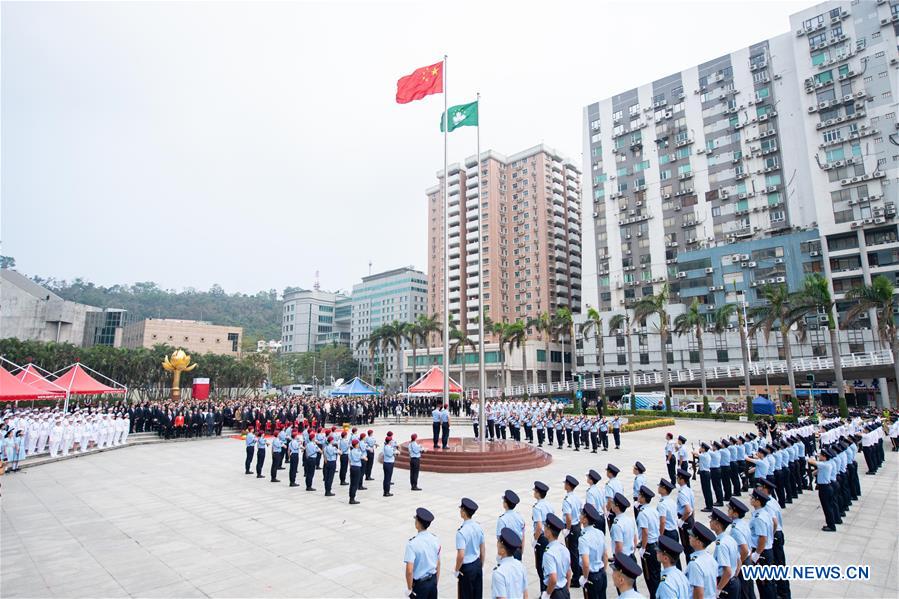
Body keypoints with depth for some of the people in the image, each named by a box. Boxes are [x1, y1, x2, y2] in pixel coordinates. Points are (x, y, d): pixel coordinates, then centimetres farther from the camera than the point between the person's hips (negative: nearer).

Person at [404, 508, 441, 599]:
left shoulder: (412, 543, -23)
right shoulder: (435, 539, -5)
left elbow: (409, 570, -23)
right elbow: (438, 564, 5)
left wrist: (409, 588, -9)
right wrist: (436, 583, 17)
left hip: (419, 584, -5)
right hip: (433, 581, 5)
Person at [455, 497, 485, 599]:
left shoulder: (461, 532, -24)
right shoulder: (478, 527, -3)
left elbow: (461, 556, -26)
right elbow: (483, 551, 6)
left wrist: (456, 570, -9)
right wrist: (481, 566, 18)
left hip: (466, 568, -6)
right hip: (477, 565, 6)